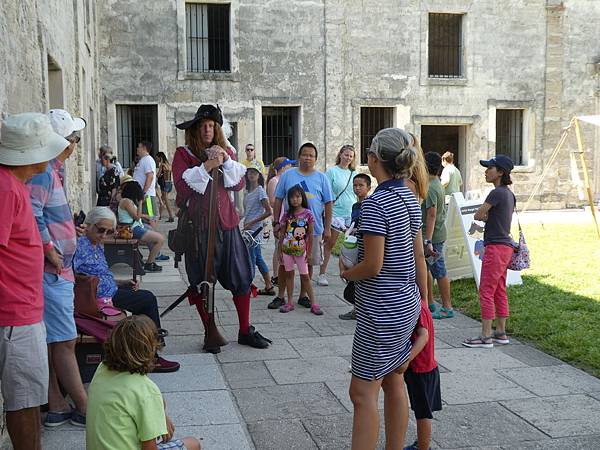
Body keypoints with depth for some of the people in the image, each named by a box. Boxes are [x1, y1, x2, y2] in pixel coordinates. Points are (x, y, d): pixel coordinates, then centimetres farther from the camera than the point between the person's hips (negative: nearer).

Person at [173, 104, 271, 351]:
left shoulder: (225, 152, 14)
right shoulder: (183, 154, 1)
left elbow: (239, 183, 3)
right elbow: (182, 186, -12)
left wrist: (226, 160, -11)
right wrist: (207, 166, -19)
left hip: (226, 222, 4)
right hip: (198, 226, -4)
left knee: (241, 277, 5)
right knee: (201, 282, 3)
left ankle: (245, 331, 18)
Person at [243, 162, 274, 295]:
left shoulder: (260, 191, -10)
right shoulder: (248, 192, 13)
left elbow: (269, 211, -16)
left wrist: (251, 223, -17)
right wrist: (245, 225, 8)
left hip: (255, 229, -9)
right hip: (248, 229, 9)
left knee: (251, 259, -4)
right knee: (258, 258, 12)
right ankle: (269, 287, 18)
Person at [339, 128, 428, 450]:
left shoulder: (375, 203, -19)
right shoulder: (410, 199, 7)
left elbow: (372, 265, -21)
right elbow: (419, 256, 11)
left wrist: (345, 272, -2)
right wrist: (422, 299, 19)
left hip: (382, 309, -9)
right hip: (407, 303, 9)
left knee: (363, 391, -1)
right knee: (394, 383, 17)